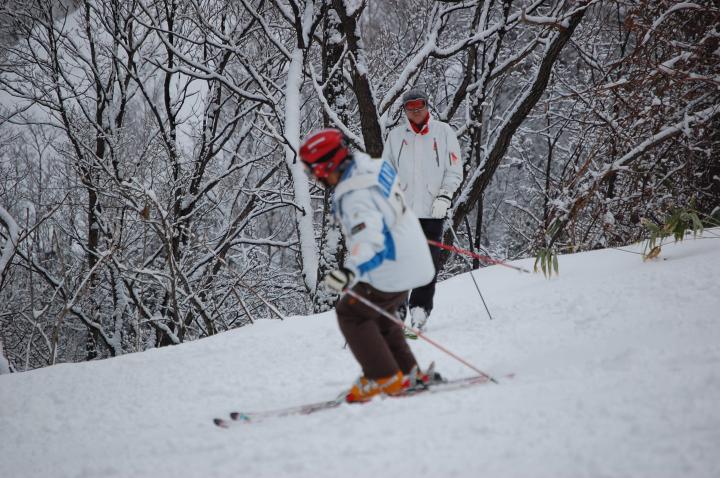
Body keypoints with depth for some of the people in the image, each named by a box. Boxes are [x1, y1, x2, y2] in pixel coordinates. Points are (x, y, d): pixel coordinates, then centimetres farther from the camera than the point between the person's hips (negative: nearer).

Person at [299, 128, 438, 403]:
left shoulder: (355, 197, -28)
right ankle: (407, 372, 28)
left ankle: (384, 378, 4)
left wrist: (351, 270, -61)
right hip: (411, 261, 10)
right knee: (375, 313, 25)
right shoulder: (368, 165, 1)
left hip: (392, 272, -10)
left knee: (351, 313, 2)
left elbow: (368, 238, -44)